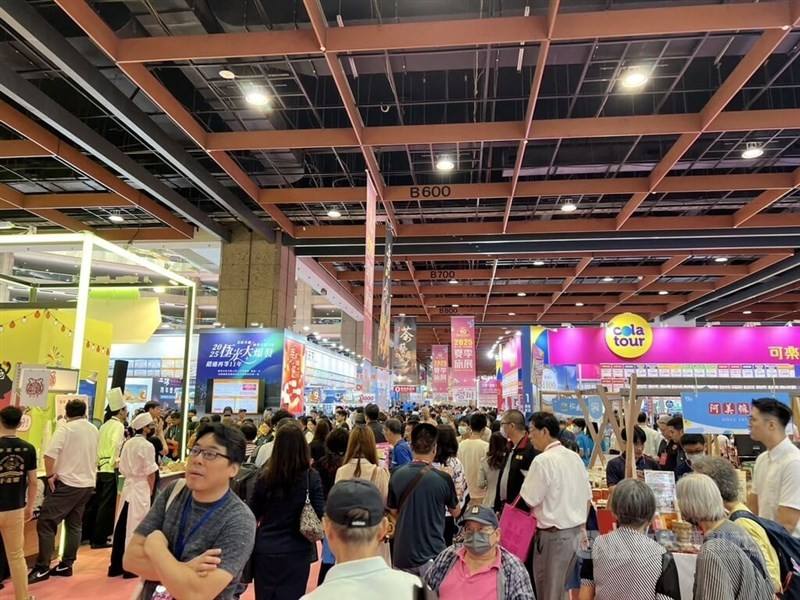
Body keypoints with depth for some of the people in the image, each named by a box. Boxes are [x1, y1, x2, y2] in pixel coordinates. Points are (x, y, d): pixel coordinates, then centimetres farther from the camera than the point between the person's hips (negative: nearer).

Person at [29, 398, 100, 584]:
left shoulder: (65, 428, -11)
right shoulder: (95, 430, 10)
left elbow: (49, 454, -22)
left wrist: (50, 475, -11)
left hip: (67, 484, -7)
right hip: (87, 484, 7)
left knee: (46, 524, -2)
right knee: (74, 525, 14)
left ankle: (42, 568, -2)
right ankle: (66, 565, 17)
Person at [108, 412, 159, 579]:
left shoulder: (128, 443, 6)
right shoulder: (147, 446, -16)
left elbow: (122, 468, 10)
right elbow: (150, 473, -13)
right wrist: (150, 491, 0)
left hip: (127, 487, 7)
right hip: (141, 489, -7)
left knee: (121, 527, 13)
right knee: (135, 529, 3)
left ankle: (116, 566, 23)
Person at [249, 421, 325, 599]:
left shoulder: (265, 476, -9)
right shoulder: (311, 477, -13)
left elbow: (254, 515, 2)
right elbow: (320, 515, -13)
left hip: (265, 550, 1)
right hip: (296, 552, -1)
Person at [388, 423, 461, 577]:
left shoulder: (397, 476, -7)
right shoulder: (443, 478, -16)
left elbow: (394, 512, 8)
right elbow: (456, 512, 2)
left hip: (403, 553, 3)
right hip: (432, 553, -3)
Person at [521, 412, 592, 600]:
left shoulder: (543, 460, -17)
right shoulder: (575, 457, 5)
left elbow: (528, 500, -16)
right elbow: (587, 497, 12)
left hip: (553, 535, -7)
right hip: (576, 531, 7)